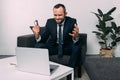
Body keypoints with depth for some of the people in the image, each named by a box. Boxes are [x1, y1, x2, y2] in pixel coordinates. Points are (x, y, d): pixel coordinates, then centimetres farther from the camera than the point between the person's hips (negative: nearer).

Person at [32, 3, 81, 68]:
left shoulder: (72, 21, -16)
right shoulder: (49, 22, -10)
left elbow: (76, 43, -23)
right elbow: (44, 39, -9)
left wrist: (76, 37, -48)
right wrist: (37, 35, -32)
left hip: (67, 47, -1)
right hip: (53, 46, 1)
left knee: (77, 46, -32)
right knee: (38, 46, -23)